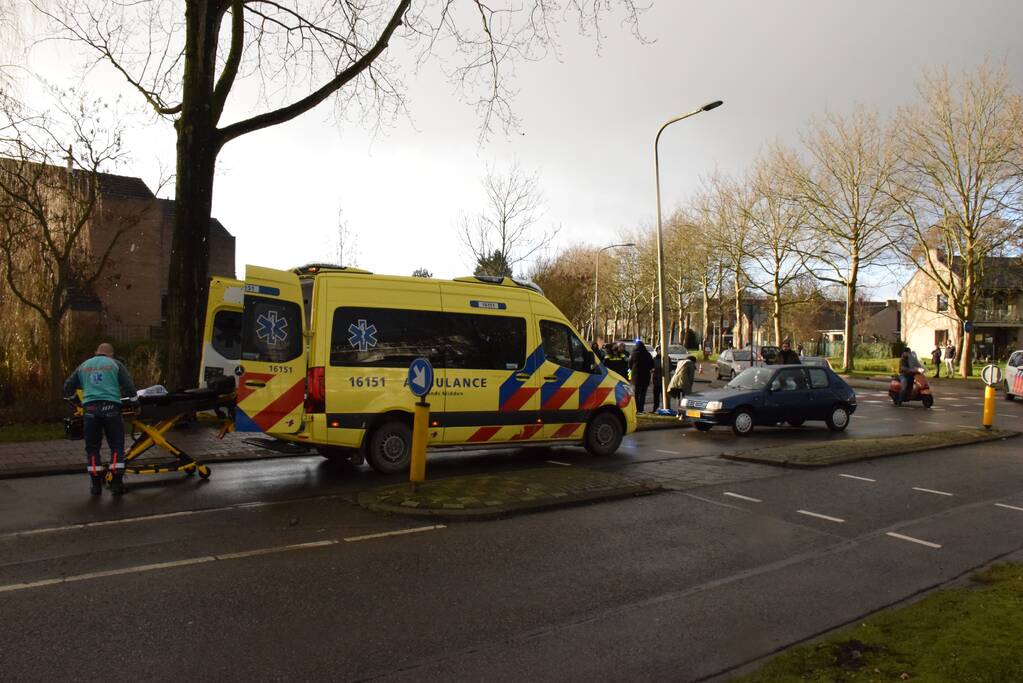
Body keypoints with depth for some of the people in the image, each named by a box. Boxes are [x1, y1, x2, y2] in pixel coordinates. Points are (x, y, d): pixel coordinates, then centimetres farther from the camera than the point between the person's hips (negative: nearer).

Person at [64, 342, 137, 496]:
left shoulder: (83, 366, 20)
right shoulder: (115, 364, 10)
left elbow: (68, 387, 24)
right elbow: (129, 388, 4)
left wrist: (72, 395, 45)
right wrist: (131, 394, 25)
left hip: (90, 408, 3)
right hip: (110, 407, -2)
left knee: (92, 447, 12)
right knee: (116, 446, 5)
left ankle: (96, 484, 13)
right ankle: (116, 483, 2)